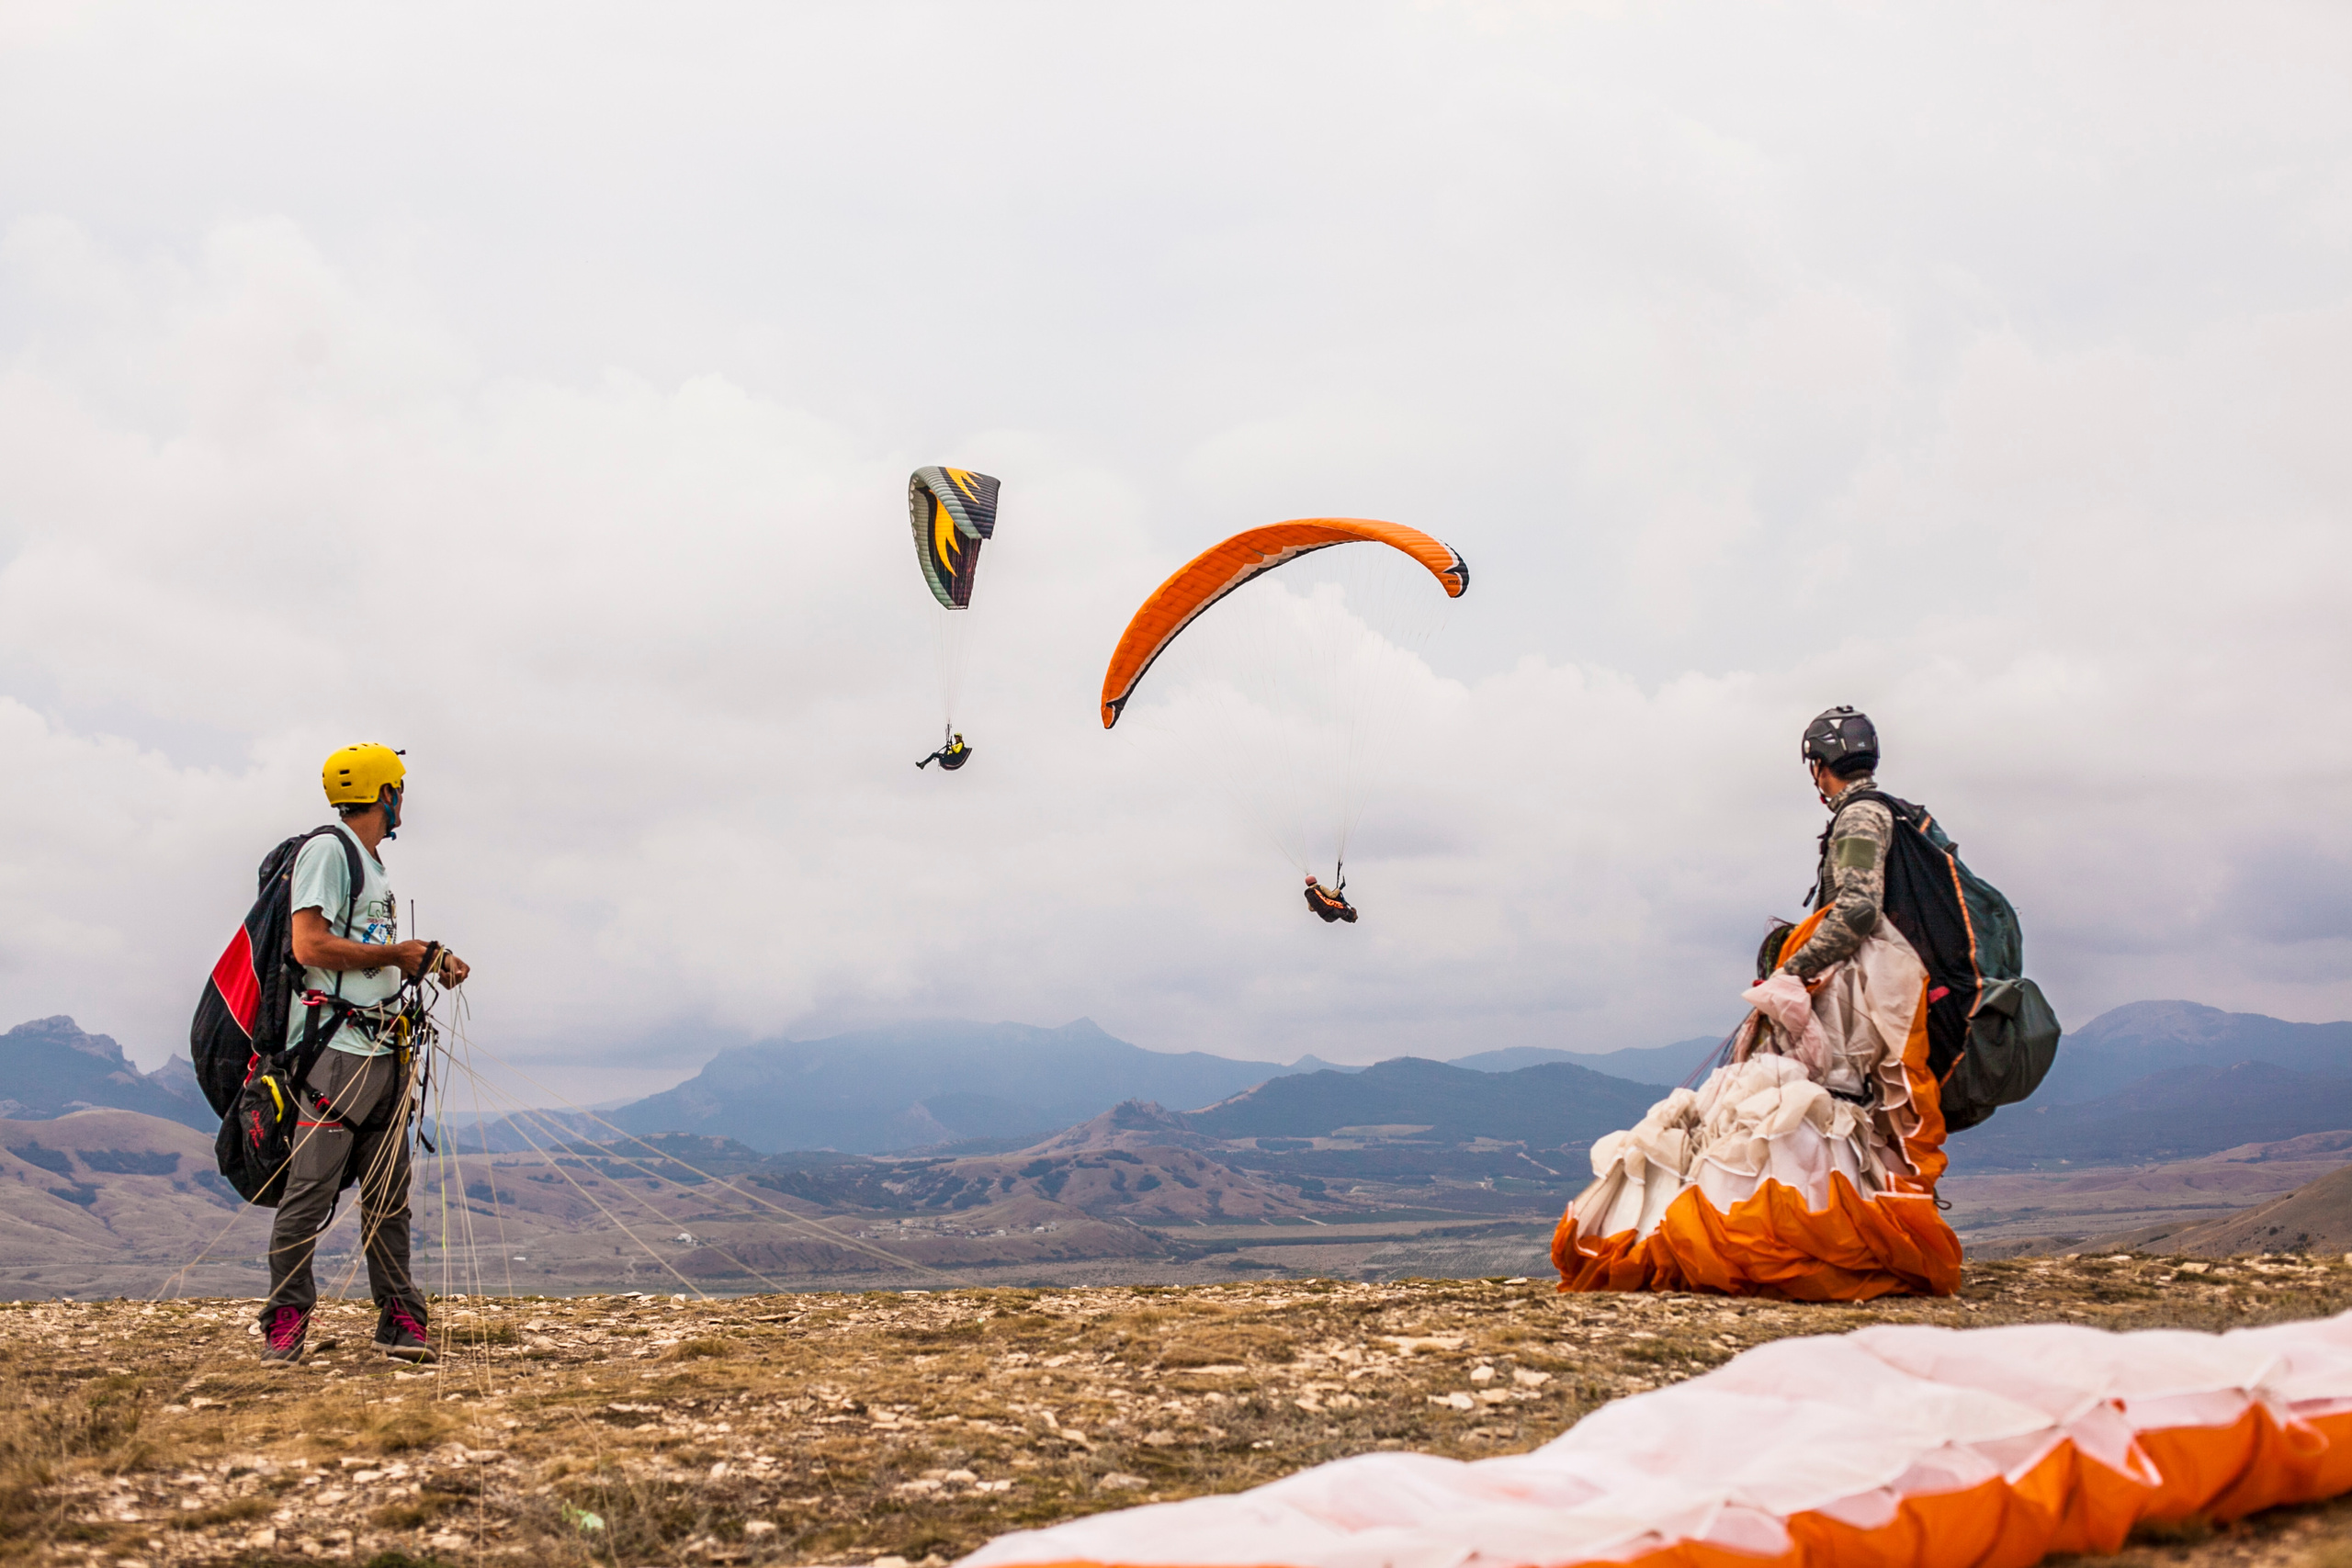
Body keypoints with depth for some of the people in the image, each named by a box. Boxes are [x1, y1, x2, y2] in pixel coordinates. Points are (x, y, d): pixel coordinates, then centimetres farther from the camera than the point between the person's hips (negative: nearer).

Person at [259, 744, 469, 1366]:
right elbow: (310, 947, -15)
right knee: (312, 1191, -7)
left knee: (388, 1195, 9)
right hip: (336, 1046, -9)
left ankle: (400, 1319, 13)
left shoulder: (374, 865, 23)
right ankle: (286, 1320, 1)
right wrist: (395, 954, -8)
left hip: (384, 1051, 9)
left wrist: (429, 963, 11)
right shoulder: (327, 851, -5)